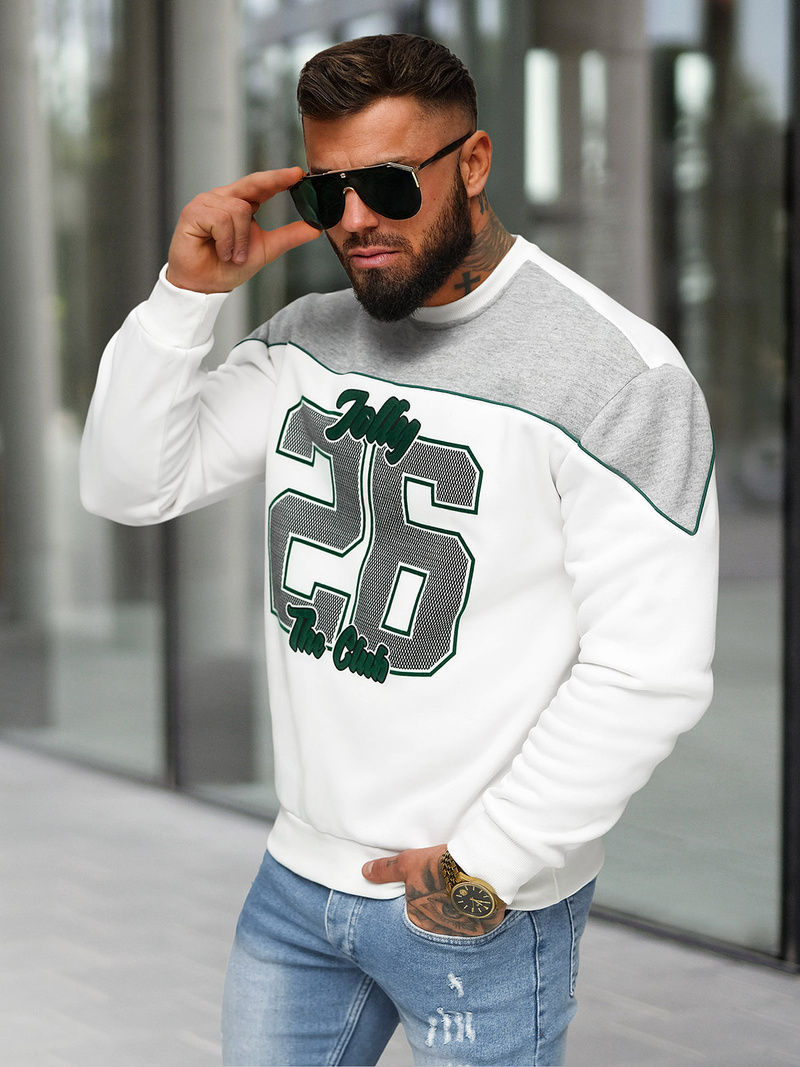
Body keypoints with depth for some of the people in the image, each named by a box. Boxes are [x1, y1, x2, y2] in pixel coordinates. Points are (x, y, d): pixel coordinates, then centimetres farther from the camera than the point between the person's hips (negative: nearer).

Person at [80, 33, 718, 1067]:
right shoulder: (308, 340, 5)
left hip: (481, 908, -6)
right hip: (298, 873, 6)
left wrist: (491, 861, -17)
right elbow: (130, 485, 1)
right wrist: (187, 294, -11)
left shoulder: (618, 376, -15)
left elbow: (650, 672, -18)